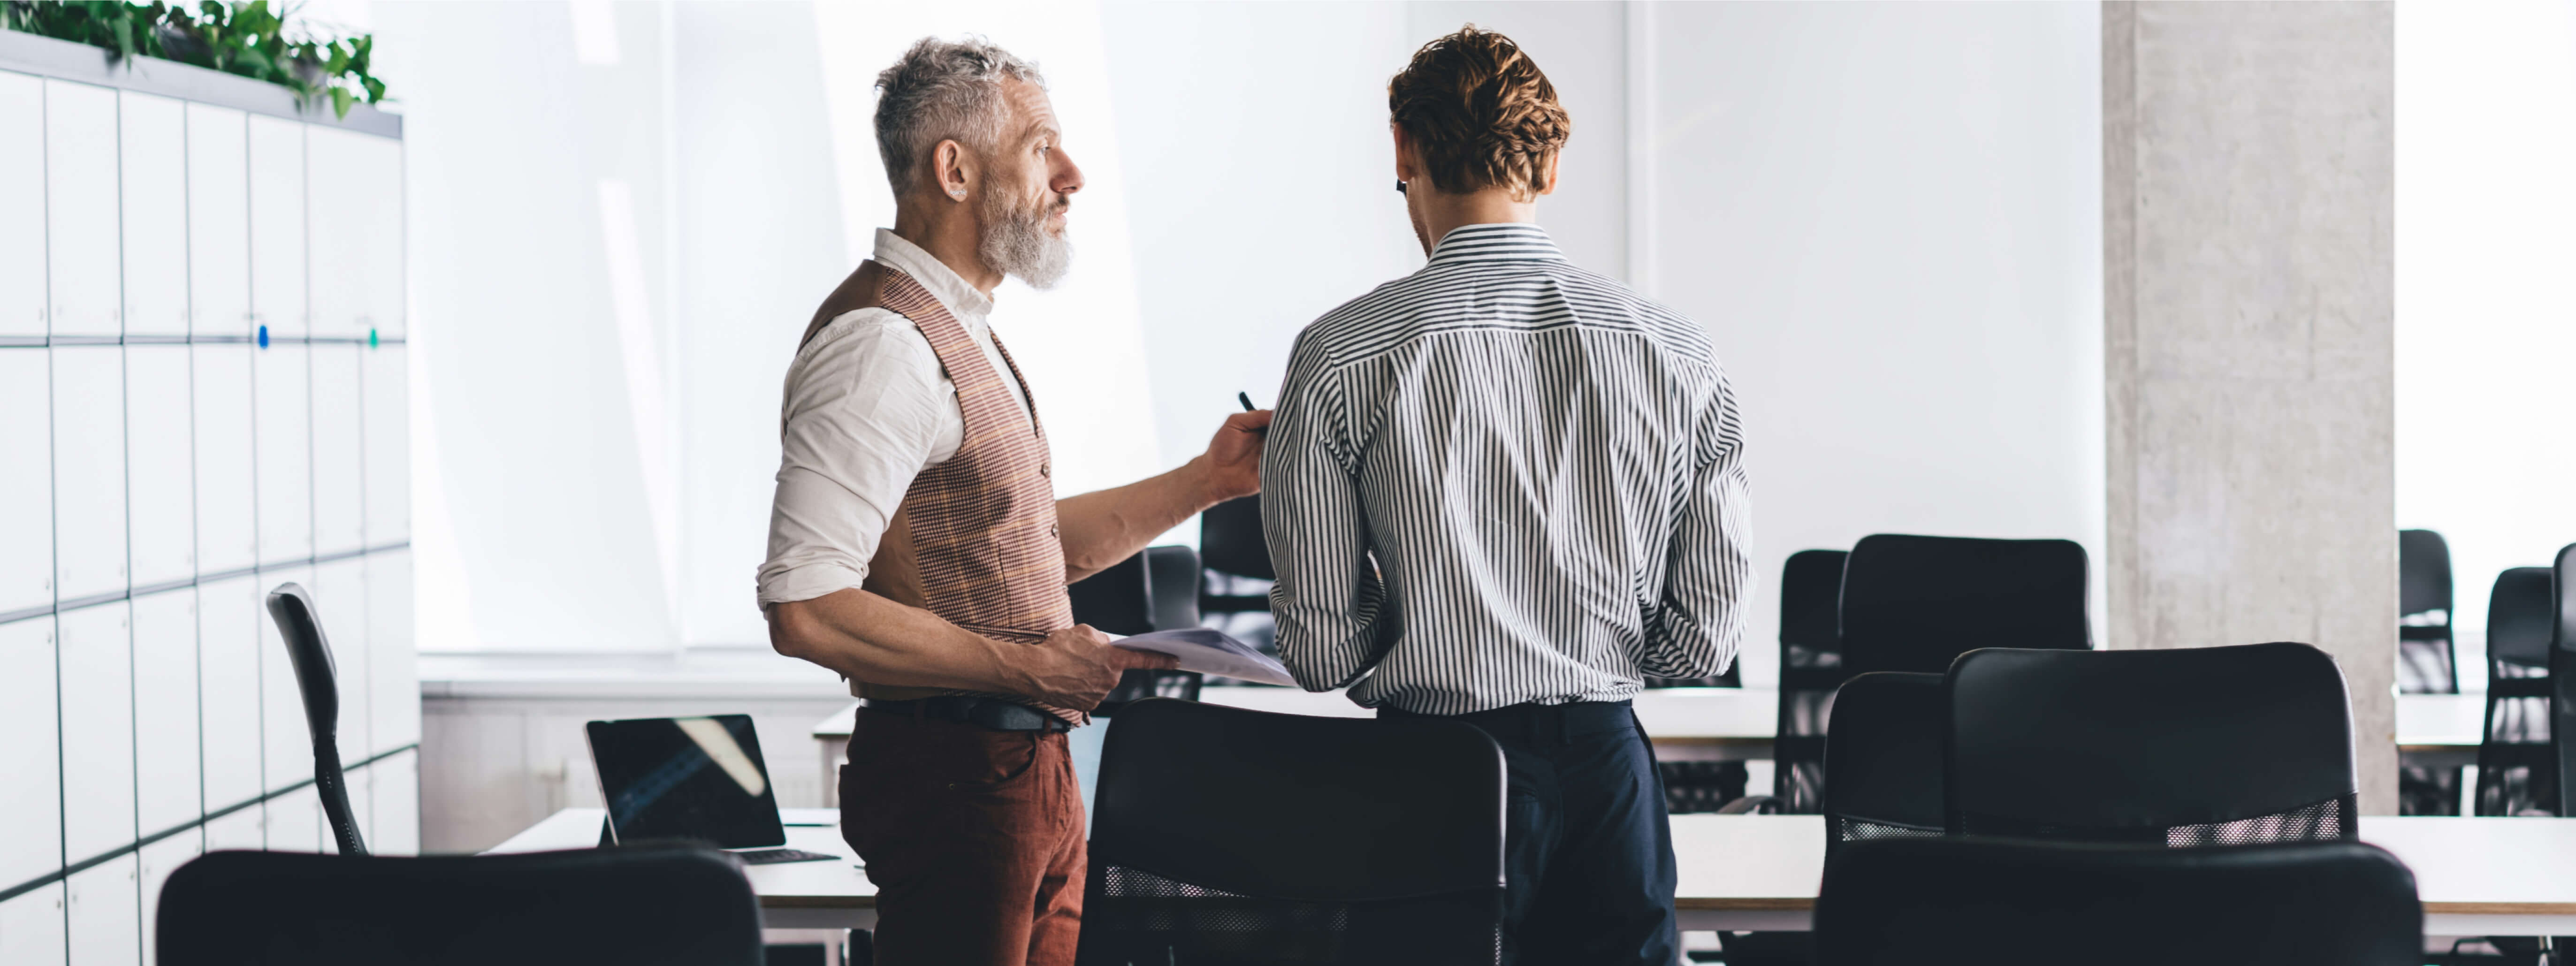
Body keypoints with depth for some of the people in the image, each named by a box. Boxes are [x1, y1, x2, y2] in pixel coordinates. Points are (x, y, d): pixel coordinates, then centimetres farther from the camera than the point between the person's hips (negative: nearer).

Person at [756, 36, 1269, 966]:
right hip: (954, 779, -10)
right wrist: (1021, 666, -22)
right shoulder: (882, 343, -17)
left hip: (1028, 775, 10)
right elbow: (804, 609, -25)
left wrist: (1207, 480, 17)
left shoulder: (960, 331, 16)